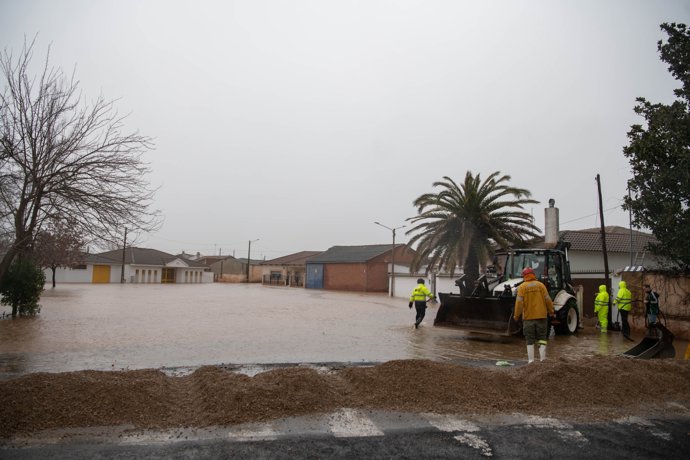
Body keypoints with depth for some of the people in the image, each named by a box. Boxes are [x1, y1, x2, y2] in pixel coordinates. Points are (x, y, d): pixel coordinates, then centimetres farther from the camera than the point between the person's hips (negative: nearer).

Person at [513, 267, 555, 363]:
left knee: (530, 340, 7)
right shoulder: (541, 285, 0)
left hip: (528, 317, -1)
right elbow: (548, 300, 0)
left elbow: (519, 302, -11)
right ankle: (542, 358, 7)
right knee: (541, 338, 11)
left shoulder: (522, 287, -5)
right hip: (541, 316, 1)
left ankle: (531, 360, 7)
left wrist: (516, 315, -3)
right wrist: (551, 312, 13)